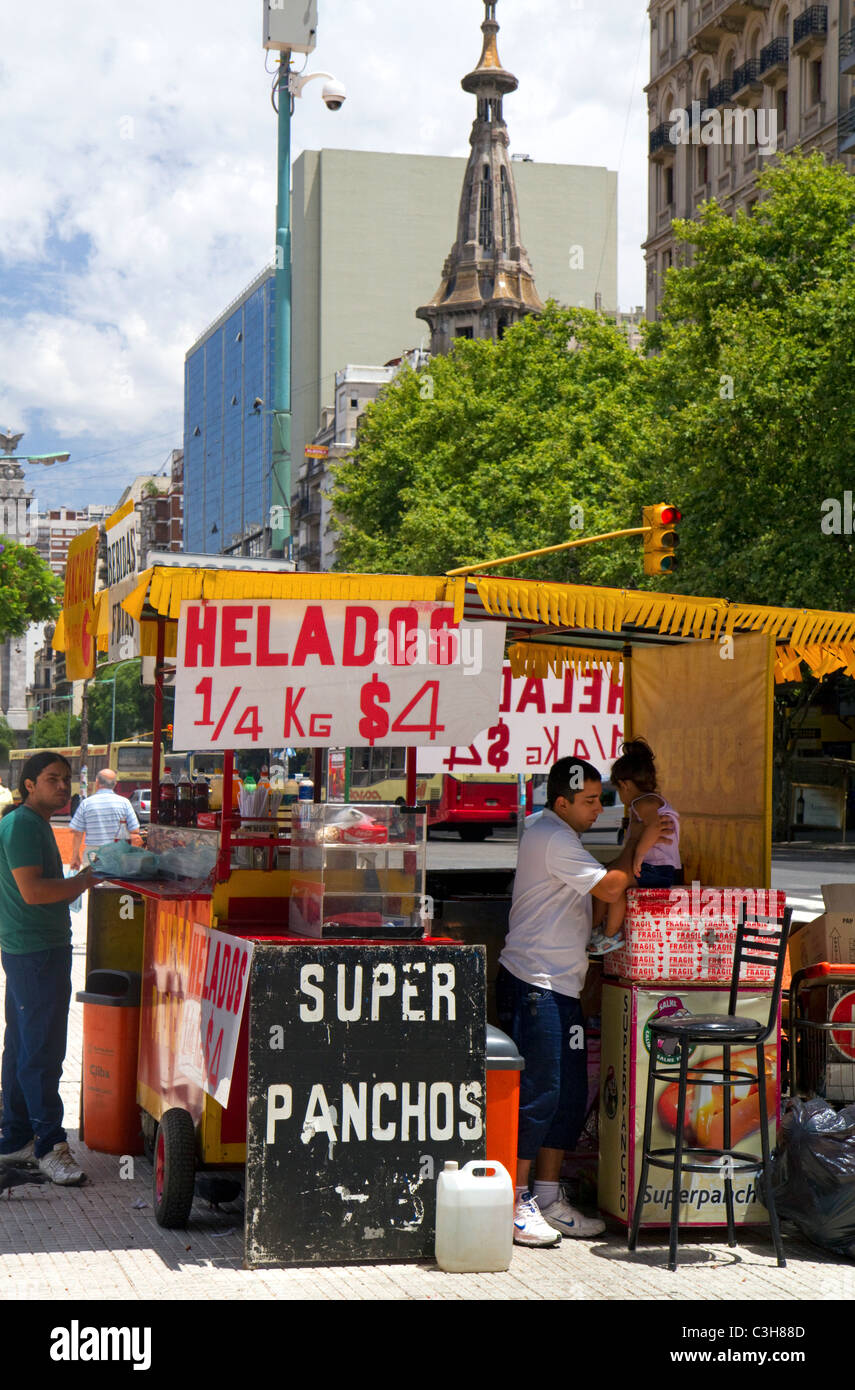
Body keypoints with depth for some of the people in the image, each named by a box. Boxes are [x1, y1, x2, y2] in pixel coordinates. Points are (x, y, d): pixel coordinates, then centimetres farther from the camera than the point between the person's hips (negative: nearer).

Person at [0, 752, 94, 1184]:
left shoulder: (35, 823, 18)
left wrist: (78, 880, 14)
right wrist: (85, 880, -15)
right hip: (36, 953, -11)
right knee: (42, 1051, -8)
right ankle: (49, 1145, -5)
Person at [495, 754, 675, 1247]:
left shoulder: (558, 837, 20)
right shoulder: (552, 838, -14)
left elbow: (606, 882, 24)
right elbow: (610, 887, -15)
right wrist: (636, 845, 0)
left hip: (561, 986, 11)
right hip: (534, 985, -11)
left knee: (569, 1095, 11)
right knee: (537, 1092, -9)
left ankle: (549, 1199, 18)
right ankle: (516, 1203, -3)